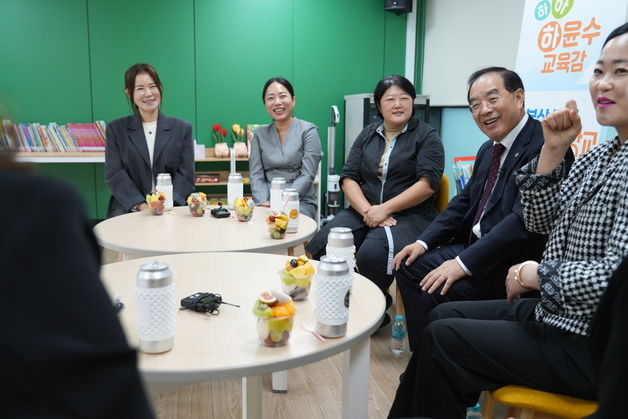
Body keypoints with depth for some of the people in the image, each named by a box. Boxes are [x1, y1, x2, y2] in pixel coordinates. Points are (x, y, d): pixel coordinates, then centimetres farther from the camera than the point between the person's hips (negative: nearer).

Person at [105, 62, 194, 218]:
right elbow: (114, 174, 2)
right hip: (128, 209, 0)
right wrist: (141, 205, -13)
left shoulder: (182, 129, 10)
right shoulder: (116, 129, 10)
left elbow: (186, 175, 4)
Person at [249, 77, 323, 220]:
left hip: (300, 200, -3)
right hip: (266, 204, 3)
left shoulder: (308, 130, 1)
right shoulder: (259, 134, 13)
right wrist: (263, 202, -13)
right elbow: (255, 174, 5)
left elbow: (307, 175, -7)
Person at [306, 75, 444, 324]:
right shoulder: (367, 135, 16)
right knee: (320, 247, -21)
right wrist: (367, 211, -11)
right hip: (365, 211, 5)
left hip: (410, 215, -4)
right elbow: (348, 178, 8)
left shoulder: (426, 136, 3)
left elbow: (428, 183, -9)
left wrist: (385, 209, -16)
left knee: (371, 255, -35)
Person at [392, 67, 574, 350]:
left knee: (436, 292, -22)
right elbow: (464, 201, 15)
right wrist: (424, 242, 3)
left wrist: (464, 262, -25)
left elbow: (525, 220, -26)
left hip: (515, 263, -9)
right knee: (409, 266, 5)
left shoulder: (545, 146, -18)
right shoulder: (488, 150, 10)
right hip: (476, 246, 9)